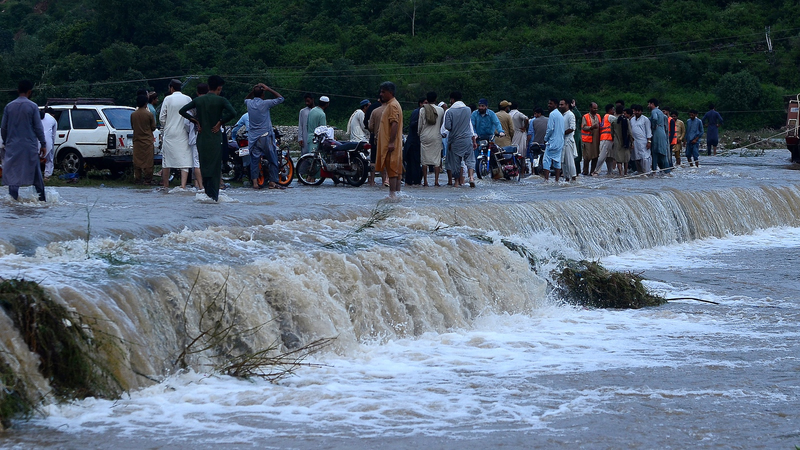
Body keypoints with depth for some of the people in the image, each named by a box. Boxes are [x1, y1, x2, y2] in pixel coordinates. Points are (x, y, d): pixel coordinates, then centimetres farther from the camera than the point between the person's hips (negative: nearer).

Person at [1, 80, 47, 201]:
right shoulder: (32, 106, -5)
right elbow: (38, 128, -4)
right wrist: (43, 144, 3)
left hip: (12, 146, 1)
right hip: (30, 146, -1)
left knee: (13, 175, 0)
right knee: (37, 175, 9)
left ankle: (13, 200, -10)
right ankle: (42, 199, 14)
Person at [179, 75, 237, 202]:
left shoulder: (198, 100, 5)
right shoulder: (221, 100, -8)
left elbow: (182, 111, 3)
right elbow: (233, 113, -23)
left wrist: (195, 121, 5)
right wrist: (220, 122, -10)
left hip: (201, 138, 4)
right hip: (215, 138, -4)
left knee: (204, 166, 13)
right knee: (215, 167, 2)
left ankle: (207, 193, 15)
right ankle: (214, 195, -2)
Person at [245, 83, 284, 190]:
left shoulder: (249, 103, 2)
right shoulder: (265, 104, -12)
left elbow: (246, 99, 29)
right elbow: (280, 98, -1)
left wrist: (253, 90, 18)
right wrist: (268, 89, 1)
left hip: (253, 137, 4)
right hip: (265, 136, -4)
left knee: (254, 160, 5)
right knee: (273, 160, 5)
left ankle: (255, 181, -3)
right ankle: (272, 182, 3)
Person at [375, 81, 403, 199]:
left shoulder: (393, 105, -14)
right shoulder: (389, 104, 19)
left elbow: (394, 124, -22)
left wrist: (391, 142, -26)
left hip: (391, 144, -11)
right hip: (388, 143, 11)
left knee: (391, 169, -10)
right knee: (396, 170, 11)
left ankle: (392, 195, -12)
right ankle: (397, 193, 15)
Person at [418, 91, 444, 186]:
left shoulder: (422, 110, -3)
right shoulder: (441, 110, -2)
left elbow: (420, 125, 1)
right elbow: (442, 124, 9)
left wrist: (419, 134, 15)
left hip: (425, 137, 0)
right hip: (436, 136, 0)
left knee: (424, 160, 4)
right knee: (437, 159, 3)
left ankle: (425, 181, 2)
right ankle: (436, 181, -2)